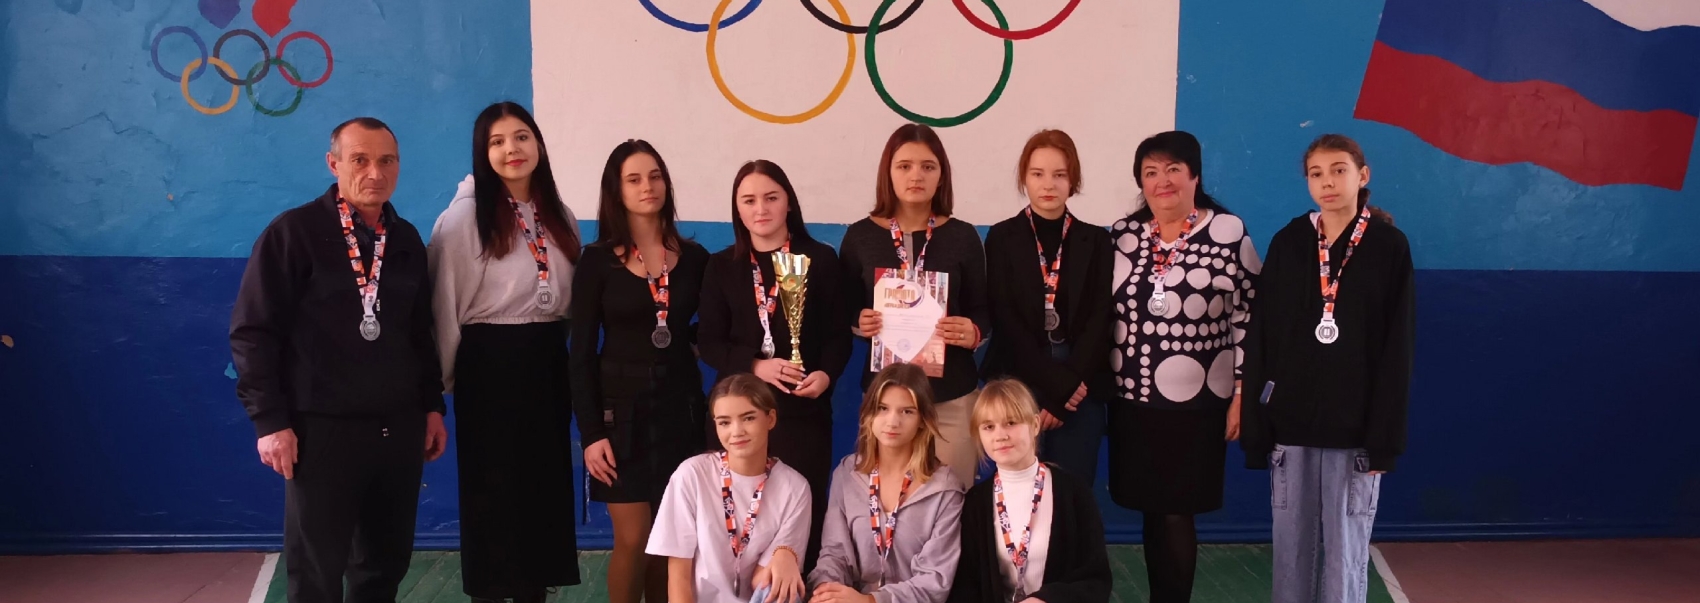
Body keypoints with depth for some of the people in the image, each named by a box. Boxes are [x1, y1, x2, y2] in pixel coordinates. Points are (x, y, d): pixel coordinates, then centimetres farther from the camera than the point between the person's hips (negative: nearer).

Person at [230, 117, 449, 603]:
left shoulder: (406, 239, 10)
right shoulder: (294, 232, -7)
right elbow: (253, 331, -9)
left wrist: (432, 404, 13)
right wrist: (270, 420, -12)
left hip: (398, 429, 5)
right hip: (323, 429, -5)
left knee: (387, 562, 14)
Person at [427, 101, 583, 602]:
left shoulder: (560, 217, 9)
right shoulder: (465, 215, -9)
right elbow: (444, 301, -9)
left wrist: (567, 357, 12)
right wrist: (441, 379, -6)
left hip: (549, 362, 5)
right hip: (490, 364, -5)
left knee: (546, 485, 9)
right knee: (493, 487, 4)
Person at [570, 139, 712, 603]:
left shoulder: (694, 257, 4)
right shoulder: (598, 260, -4)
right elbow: (582, 354, -5)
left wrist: (689, 337, -8)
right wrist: (590, 433, -10)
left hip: (680, 407, 3)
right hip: (621, 408, -2)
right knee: (633, 540, -3)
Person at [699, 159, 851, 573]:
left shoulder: (821, 259, 6)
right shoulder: (722, 266, 9)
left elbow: (838, 333, 3)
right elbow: (709, 342, 2)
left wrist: (826, 374, -18)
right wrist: (756, 366, -15)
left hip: (804, 410, -1)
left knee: (804, 515, -2)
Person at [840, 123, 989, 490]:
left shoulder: (962, 236, 1)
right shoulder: (860, 236, 1)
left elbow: (982, 311, 5)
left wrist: (973, 333, -16)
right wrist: (858, 323, -14)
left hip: (951, 394, 0)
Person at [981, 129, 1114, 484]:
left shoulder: (1095, 240, 7)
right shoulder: (1002, 237, 3)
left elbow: (1100, 320, 0)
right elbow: (1004, 319, -4)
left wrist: (1068, 382, -11)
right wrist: (1056, 384, -11)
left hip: (1079, 390, 1)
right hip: (1017, 385, -1)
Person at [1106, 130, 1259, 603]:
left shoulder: (1229, 233, -6)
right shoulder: (1123, 234, 5)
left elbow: (1249, 318, -4)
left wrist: (1242, 394, -6)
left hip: (1198, 403, -3)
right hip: (1133, 400, 4)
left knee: (1177, 515, 3)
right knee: (1151, 513, 11)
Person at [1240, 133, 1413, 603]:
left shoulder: (1389, 247, -1)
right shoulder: (1287, 243, 4)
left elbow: (1397, 348, -3)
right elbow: (1260, 337, 3)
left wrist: (1385, 437, -7)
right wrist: (1256, 425, -1)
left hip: (1354, 426, -2)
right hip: (1290, 422, 2)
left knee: (1346, 549, 3)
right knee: (1292, 546, 8)